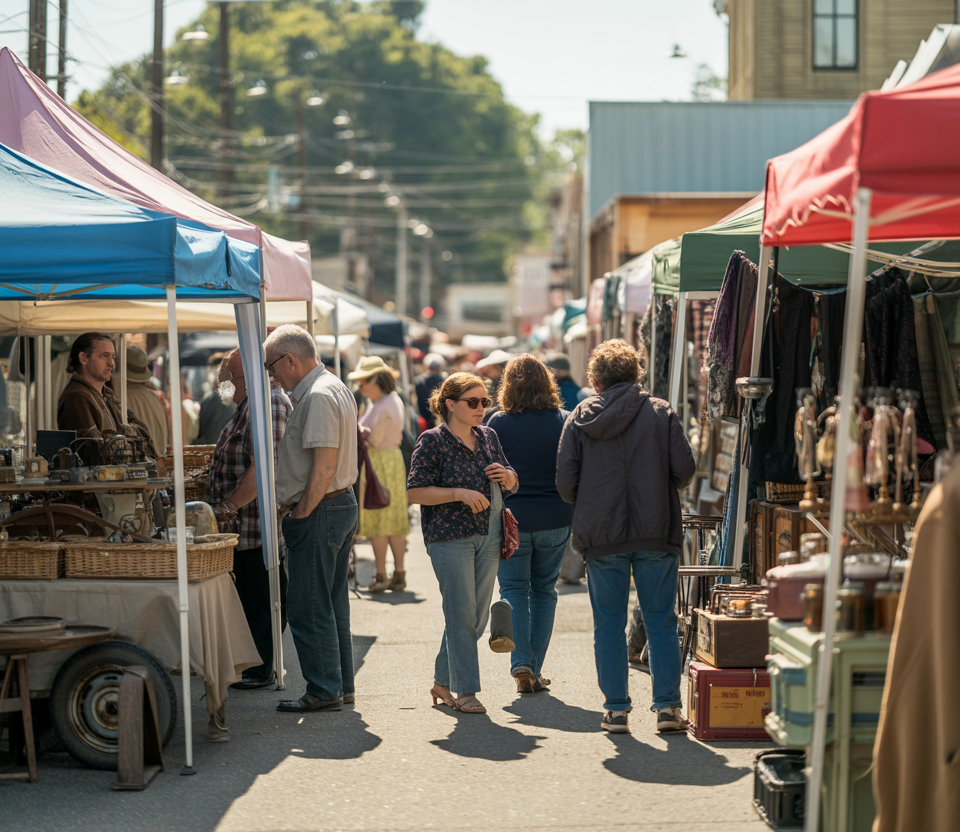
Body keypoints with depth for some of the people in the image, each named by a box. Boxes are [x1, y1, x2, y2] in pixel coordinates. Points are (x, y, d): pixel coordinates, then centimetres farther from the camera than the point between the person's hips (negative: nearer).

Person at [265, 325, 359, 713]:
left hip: (319, 513, -11)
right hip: (342, 505, 11)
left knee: (308, 608, -4)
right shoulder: (335, 388, 15)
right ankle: (341, 684, 21)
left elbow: (324, 467, -24)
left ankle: (324, 691, 0)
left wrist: (301, 512, -16)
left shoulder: (317, 397, -18)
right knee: (332, 604, 15)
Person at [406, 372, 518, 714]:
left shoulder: (488, 437, 13)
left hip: (489, 537, 7)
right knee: (461, 614, -6)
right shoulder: (432, 441, -6)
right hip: (450, 537, -7)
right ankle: (465, 692, 0)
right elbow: (415, 492, -12)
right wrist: (459, 494, -21)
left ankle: (442, 682, 23)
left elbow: (512, 485, 22)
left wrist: (507, 476, -2)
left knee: (478, 615, 9)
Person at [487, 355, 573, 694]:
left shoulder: (499, 424, -8)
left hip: (512, 518, -2)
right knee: (544, 591, 13)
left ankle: (521, 664, -10)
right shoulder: (564, 422, -2)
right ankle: (535, 670, 14)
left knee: (514, 589, 7)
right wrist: (571, 512, 18)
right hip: (555, 520, 2)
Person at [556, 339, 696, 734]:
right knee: (661, 621, 6)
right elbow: (685, 469, -5)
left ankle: (616, 709, 8)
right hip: (656, 534, 0)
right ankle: (667, 706, 4)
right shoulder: (661, 412, -1)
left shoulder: (579, 418, 1)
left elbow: (565, 483, -3)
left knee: (608, 624, 8)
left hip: (601, 537, 0)